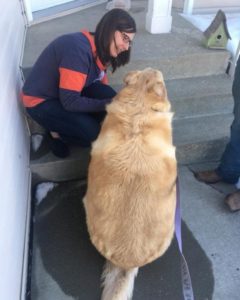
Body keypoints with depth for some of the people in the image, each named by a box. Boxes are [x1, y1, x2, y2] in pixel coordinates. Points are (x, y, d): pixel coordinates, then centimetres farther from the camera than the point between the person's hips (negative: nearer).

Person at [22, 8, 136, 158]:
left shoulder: (100, 49, -5)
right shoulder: (78, 49, -32)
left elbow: (101, 82, 5)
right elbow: (70, 102, -31)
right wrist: (108, 104, -26)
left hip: (69, 91, 8)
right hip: (40, 101, -8)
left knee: (112, 99, -14)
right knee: (92, 133, -23)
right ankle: (56, 132, 4)